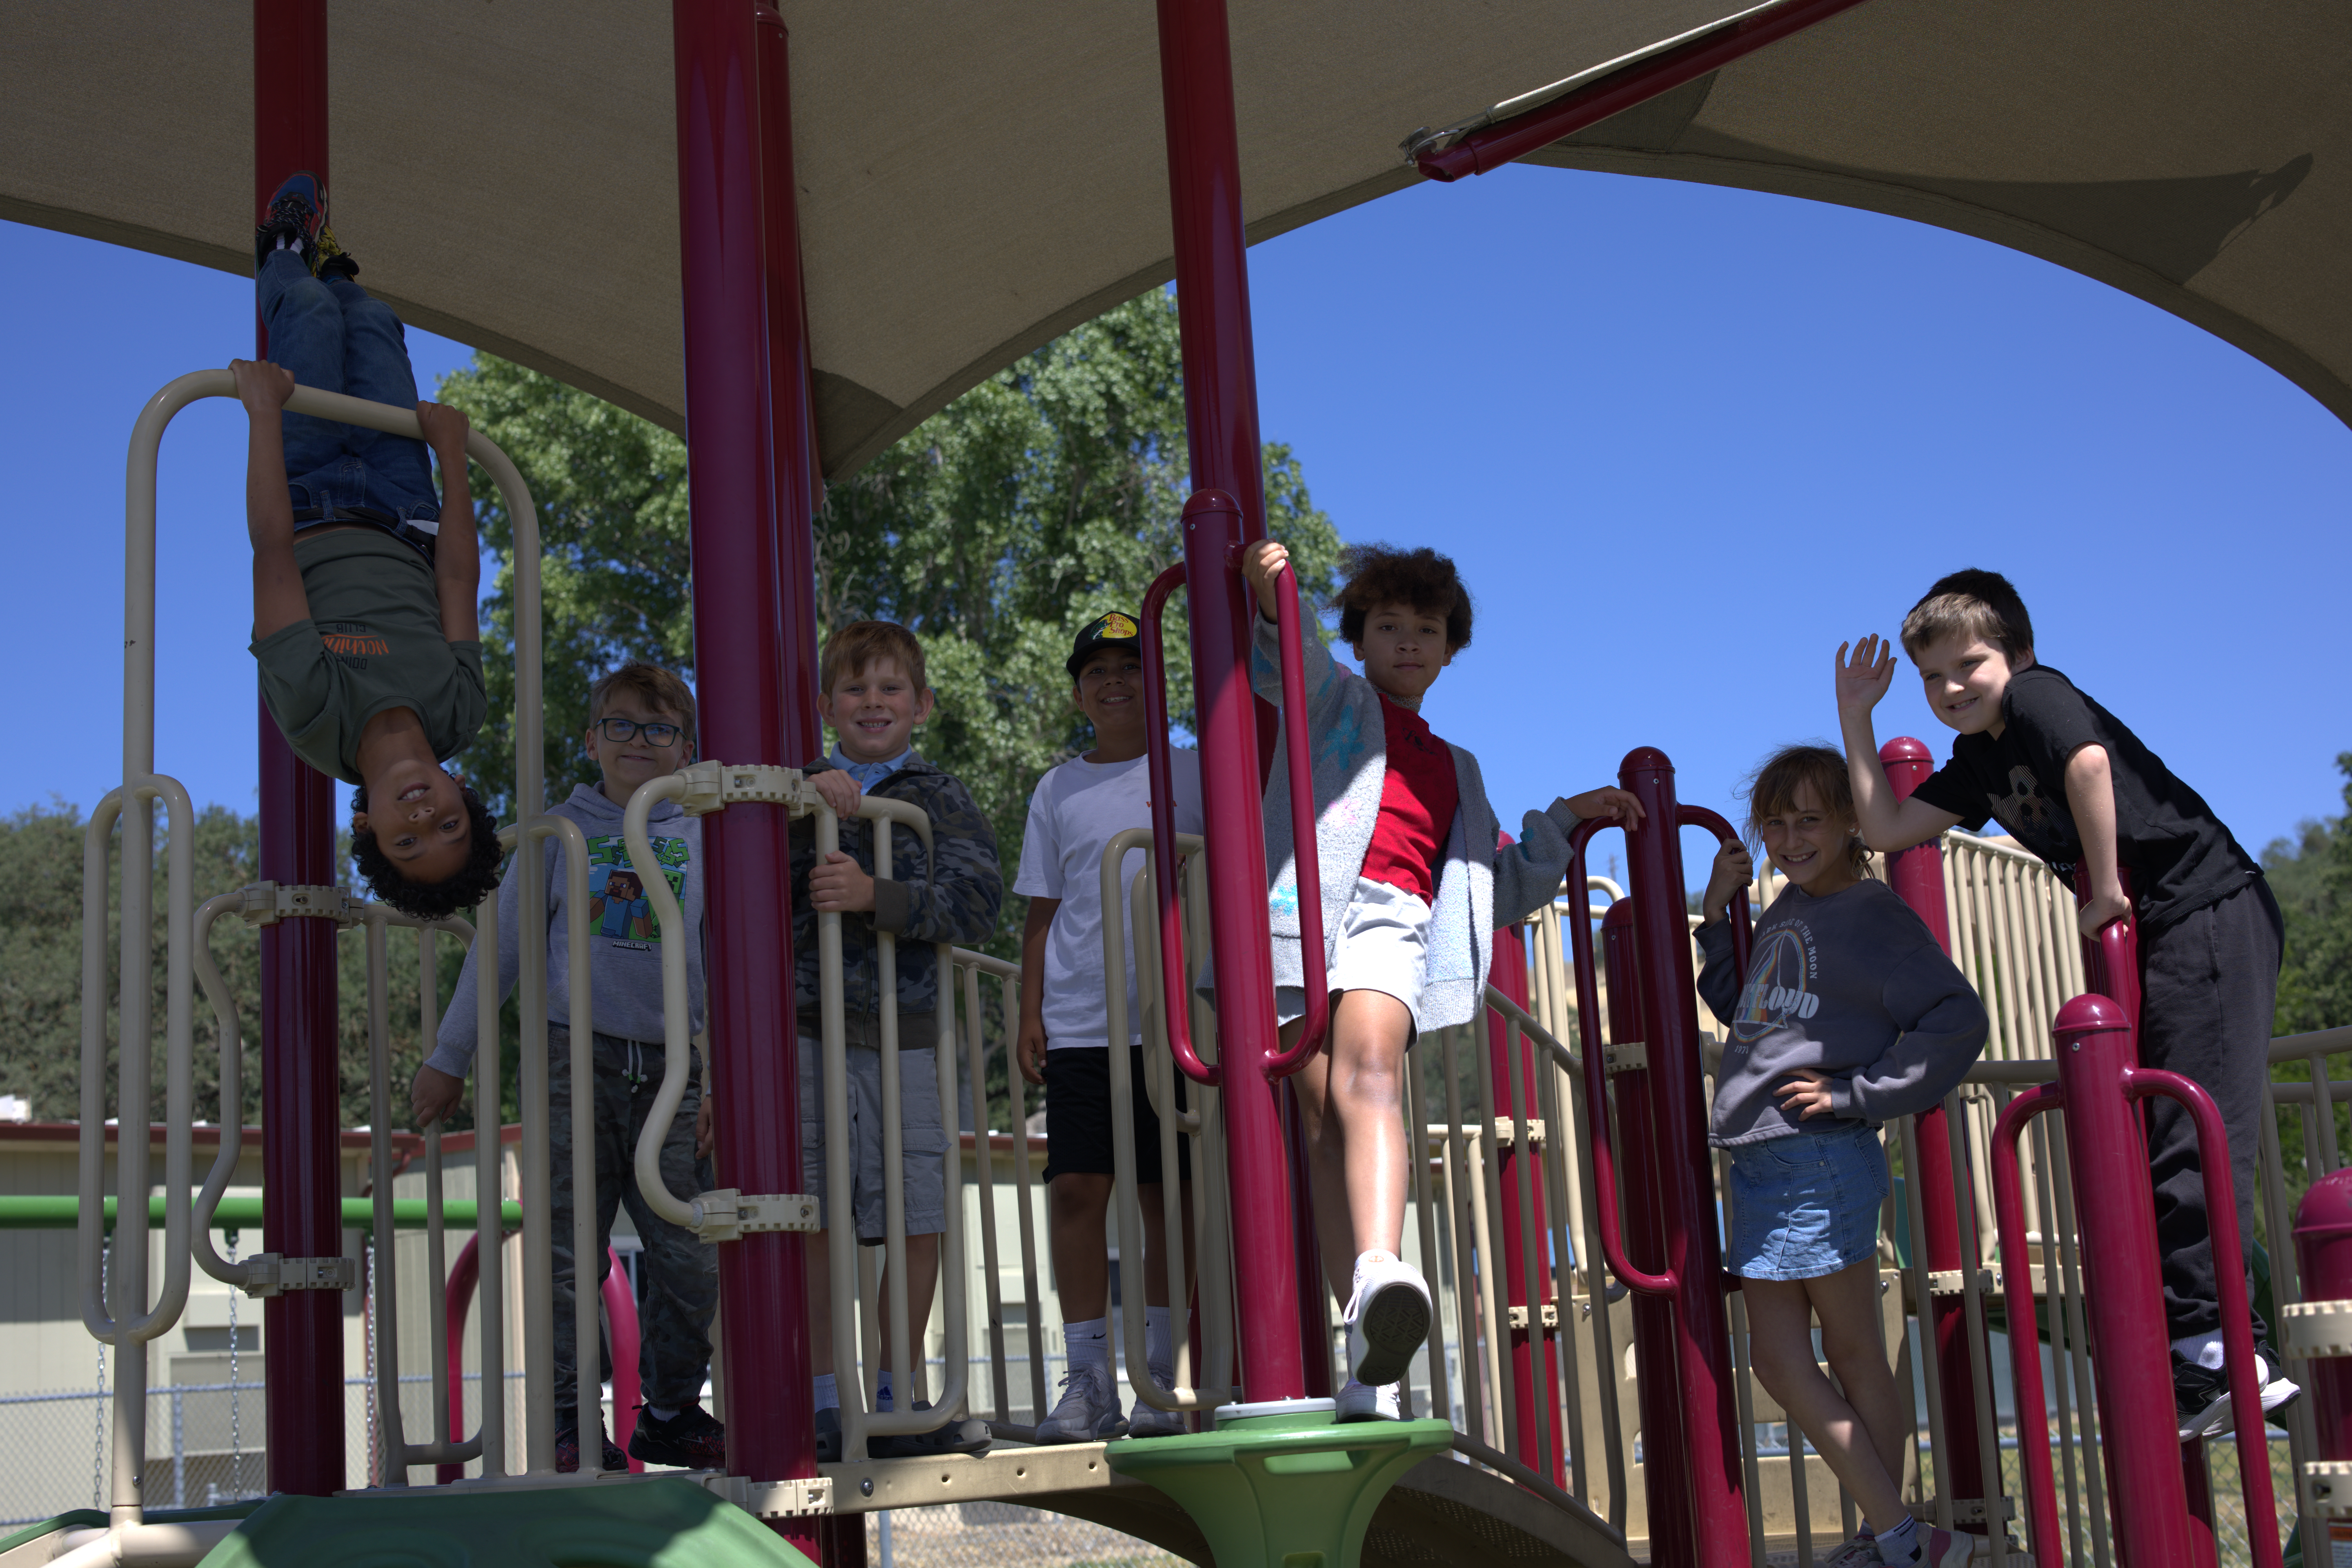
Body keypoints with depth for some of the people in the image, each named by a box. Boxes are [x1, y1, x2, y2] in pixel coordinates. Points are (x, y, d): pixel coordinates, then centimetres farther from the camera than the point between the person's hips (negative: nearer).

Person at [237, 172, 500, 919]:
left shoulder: (317, 715, -42)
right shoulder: (457, 717, -35)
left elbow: (273, 552, -39)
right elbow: (459, 581, -22)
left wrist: (266, 411, -32)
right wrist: (452, 451, -12)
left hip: (312, 516, -1)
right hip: (399, 528, 2)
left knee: (313, 315, 10)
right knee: (370, 322, 13)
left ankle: (290, 258, 50)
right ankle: (291, 256, 51)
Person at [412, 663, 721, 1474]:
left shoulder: (702, 836, 8)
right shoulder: (561, 832, 7)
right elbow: (502, 946, 11)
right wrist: (448, 1058, 11)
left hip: (673, 1070, 1)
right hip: (576, 1063, -1)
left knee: (689, 1256, 0)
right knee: (571, 1254, -1)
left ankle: (672, 1413, 16)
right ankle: (570, 1421, 8)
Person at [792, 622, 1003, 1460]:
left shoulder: (943, 799, 9)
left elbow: (977, 901, -6)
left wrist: (874, 895, -20)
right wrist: (809, 798, -15)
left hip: (905, 1033, 1)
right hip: (808, 1027, -1)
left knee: (918, 1215, 2)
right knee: (814, 1217, -1)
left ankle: (898, 1399, 15)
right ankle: (825, 1403, 7)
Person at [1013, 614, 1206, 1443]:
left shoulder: (1192, 774, 8)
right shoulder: (1059, 791, 13)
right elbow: (1042, 914, 14)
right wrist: (1028, 1015, 5)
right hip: (1079, 1022, 1)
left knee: (1167, 1196, 0)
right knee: (1076, 1188, -7)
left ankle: (1161, 1380, 7)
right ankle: (1088, 1381, -1)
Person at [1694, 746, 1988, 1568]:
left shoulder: (1874, 914, -7)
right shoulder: (1785, 909, 15)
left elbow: (1958, 1022, -16)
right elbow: (1744, 1011, 26)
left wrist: (1856, 1094, -15)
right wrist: (1717, 914, 15)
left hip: (1821, 1160, -9)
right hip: (1759, 1162, 9)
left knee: (1855, 1361, -2)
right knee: (1776, 1359, 8)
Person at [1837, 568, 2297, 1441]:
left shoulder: (2037, 696, -9)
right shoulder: (1980, 761, 15)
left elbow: (2090, 762, -29)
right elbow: (1887, 830, 14)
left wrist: (2107, 891, -21)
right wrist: (1857, 718, 14)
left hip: (2210, 911, -10)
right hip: (2158, 939, 10)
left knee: (2191, 1130, -13)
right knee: (2158, 1140, 9)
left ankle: (2208, 1345, -14)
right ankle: (2232, 1352, 12)